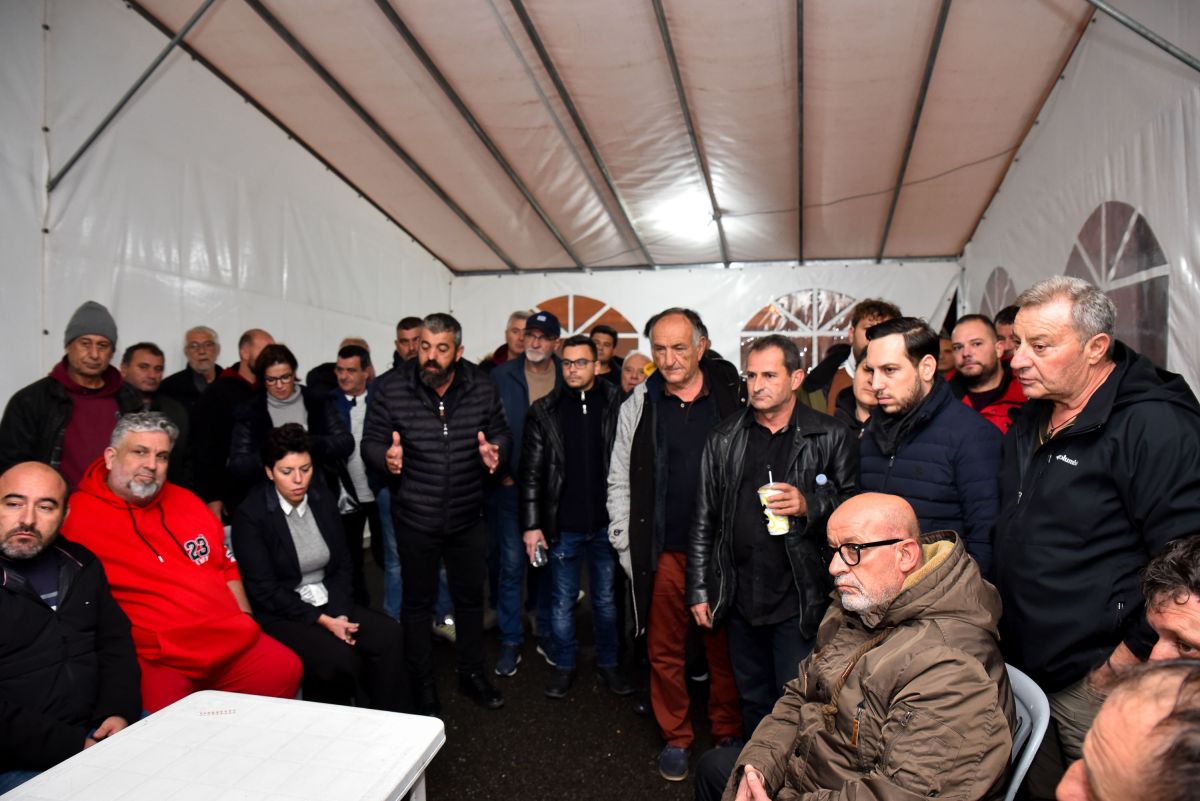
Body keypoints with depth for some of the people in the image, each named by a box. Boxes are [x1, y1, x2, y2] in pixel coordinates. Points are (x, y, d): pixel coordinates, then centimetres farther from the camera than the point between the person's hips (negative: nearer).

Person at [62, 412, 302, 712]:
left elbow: (226, 565, 21)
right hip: (155, 660, -5)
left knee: (285, 670, -8)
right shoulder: (76, 516, -3)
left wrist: (246, 621, 11)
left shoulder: (185, 501, 15)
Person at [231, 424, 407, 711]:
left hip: (329, 604, 5)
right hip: (279, 615, -5)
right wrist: (323, 621, -17)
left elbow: (343, 564, 8)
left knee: (388, 634, -19)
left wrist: (340, 614, -8)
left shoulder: (323, 499, 4)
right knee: (339, 656, -29)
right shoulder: (250, 514, -11)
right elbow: (264, 590, -13)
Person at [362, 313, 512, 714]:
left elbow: (502, 432, 4)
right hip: (415, 518, -2)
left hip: (467, 515, 2)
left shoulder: (482, 388, -6)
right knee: (418, 601, 13)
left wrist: (494, 449, -18)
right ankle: (421, 682, 34)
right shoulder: (391, 388, -11)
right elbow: (370, 441, -6)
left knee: (471, 595, 17)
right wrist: (386, 457, -28)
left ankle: (472, 672, 38)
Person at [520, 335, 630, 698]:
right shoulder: (544, 411, -2)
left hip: (606, 524, 0)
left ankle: (607, 662, 34)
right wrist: (531, 524, -5)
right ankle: (564, 665, 32)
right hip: (563, 526, 0)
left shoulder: (617, 406, -3)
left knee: (606, 599, 15)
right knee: (562, 600, 13)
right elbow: (531, 473, -1)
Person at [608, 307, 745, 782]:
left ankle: (728, 734, 34)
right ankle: (675, 738, 32)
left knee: (725, 648, 12)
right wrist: (625, 545, 2)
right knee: (664, 650, 11)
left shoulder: (734, 396, -2)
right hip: (664, 551, 1)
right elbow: (619, 480, 6)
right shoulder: (639, 404, 2)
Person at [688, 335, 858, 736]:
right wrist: (699, 590, 6)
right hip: (740, 597, 4)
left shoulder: (831, 437, -2)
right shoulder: (724, 438, 6)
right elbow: (704, 520, 8)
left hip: (799, 599, -3)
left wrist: (809, 506, -18)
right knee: (753, 701, 18)